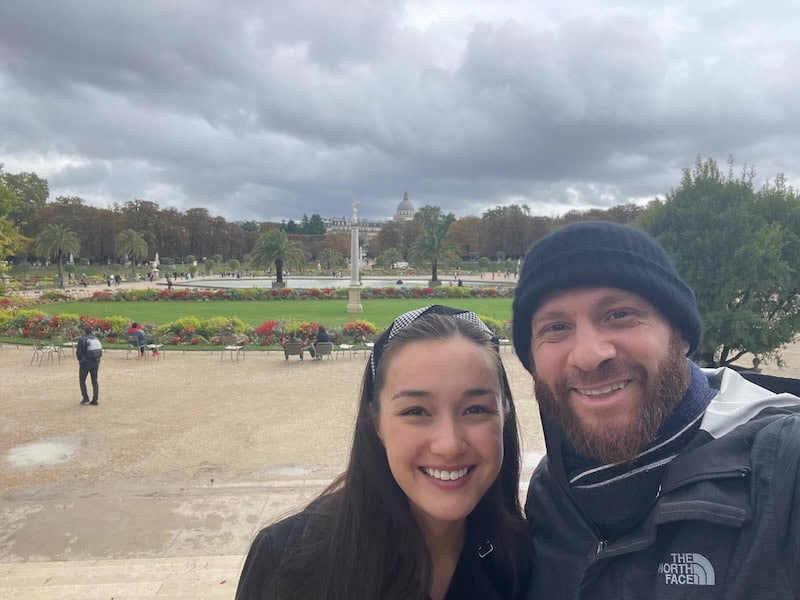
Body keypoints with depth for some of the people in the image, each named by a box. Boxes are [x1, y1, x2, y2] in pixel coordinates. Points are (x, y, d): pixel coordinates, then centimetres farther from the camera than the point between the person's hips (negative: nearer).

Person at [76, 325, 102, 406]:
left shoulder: (82, 339, -11)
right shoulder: (96, 339, 6)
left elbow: (78, 352, -10)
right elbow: (100, 351, 7)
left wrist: (80, 360, 9)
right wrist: (97, 363, 14)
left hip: (85, 363, -5)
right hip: (95, 363, 5)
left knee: (82, 380, 11)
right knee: (94, 381, 9)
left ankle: (85, 398, 6)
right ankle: (95, 399, 7)